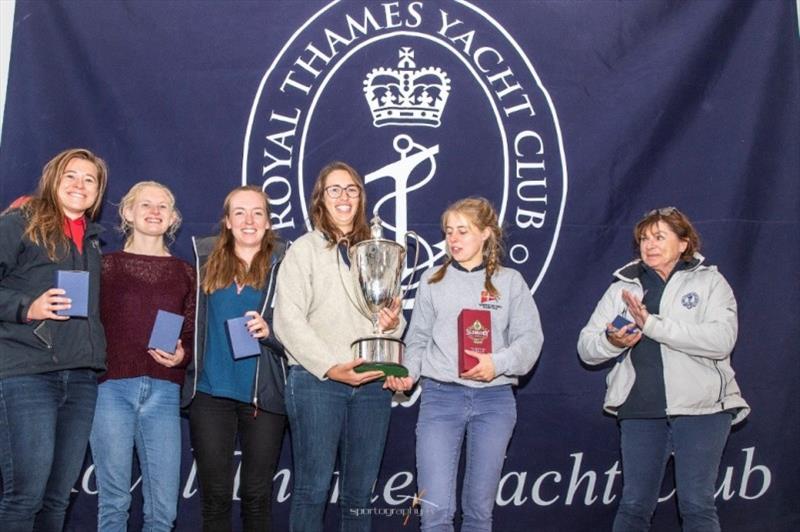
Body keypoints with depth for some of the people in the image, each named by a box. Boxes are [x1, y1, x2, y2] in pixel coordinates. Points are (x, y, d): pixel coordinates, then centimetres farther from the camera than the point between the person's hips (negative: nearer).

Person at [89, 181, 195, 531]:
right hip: (113, 387, -1)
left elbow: (193, 333, 14)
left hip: (164, 392, 2)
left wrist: (182, 354, -4)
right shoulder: (107, 265, 9)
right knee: (114, 500, 0)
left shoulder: (184, 272, 14)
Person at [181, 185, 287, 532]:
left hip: (264, 395, -1)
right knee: (215, 496, 4)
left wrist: (270, 331, -17)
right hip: (210, 392, 1)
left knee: (257, 495, 7)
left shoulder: (284, 263, 3)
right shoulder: (205, 259, 9)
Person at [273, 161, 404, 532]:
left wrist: (393, 324, -3)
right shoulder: (304, 249, 2)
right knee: (313, 488, -1)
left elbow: (391, 317, 21)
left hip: (372, 381, 4)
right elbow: (288, 321, -7)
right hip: (316, 380, -4)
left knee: (360, 491, 9)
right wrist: (331, 367, -15)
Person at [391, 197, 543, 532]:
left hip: (494, 399, 0)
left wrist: (499, 363, -18)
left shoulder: (510, 281, 7)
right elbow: (419, 339, 10)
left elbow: (530, 338, 0)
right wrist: (408, 372, -9)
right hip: (440, 395, 0)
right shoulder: (432, 281, 10)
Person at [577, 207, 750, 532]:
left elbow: (722, 339, -14)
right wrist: (612, 341, -18)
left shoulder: (709, 281, 4)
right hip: (641, 410, 3)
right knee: (634, 505, 7)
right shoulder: (623, 288, 12)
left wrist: (652, 325, -20)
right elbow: (586, 348, 6)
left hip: (700, 408, -2)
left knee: (696, 505, -1)